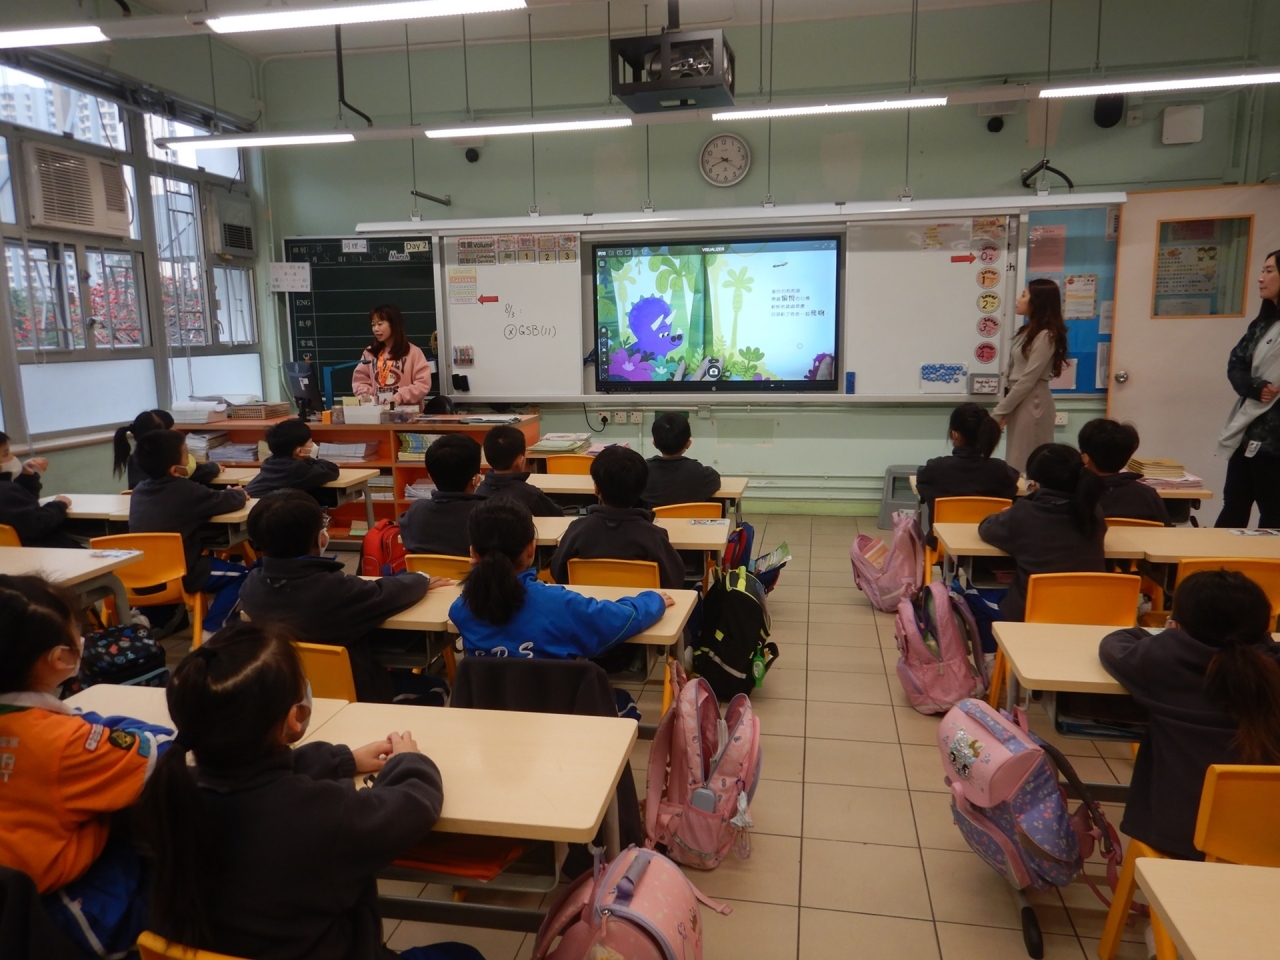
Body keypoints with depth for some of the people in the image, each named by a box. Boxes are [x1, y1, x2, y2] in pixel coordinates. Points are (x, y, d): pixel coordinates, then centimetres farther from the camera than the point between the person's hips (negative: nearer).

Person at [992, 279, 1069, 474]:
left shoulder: (1045, 336, -14)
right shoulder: (1028, 330, 14)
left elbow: (1028, 380, -17)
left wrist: (999, 412, -15)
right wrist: (1004, 407, 7)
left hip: (1032, 402, -9)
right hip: (1018, 400, 9)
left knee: (1027, 464, -3)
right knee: (1016, 462, 11)